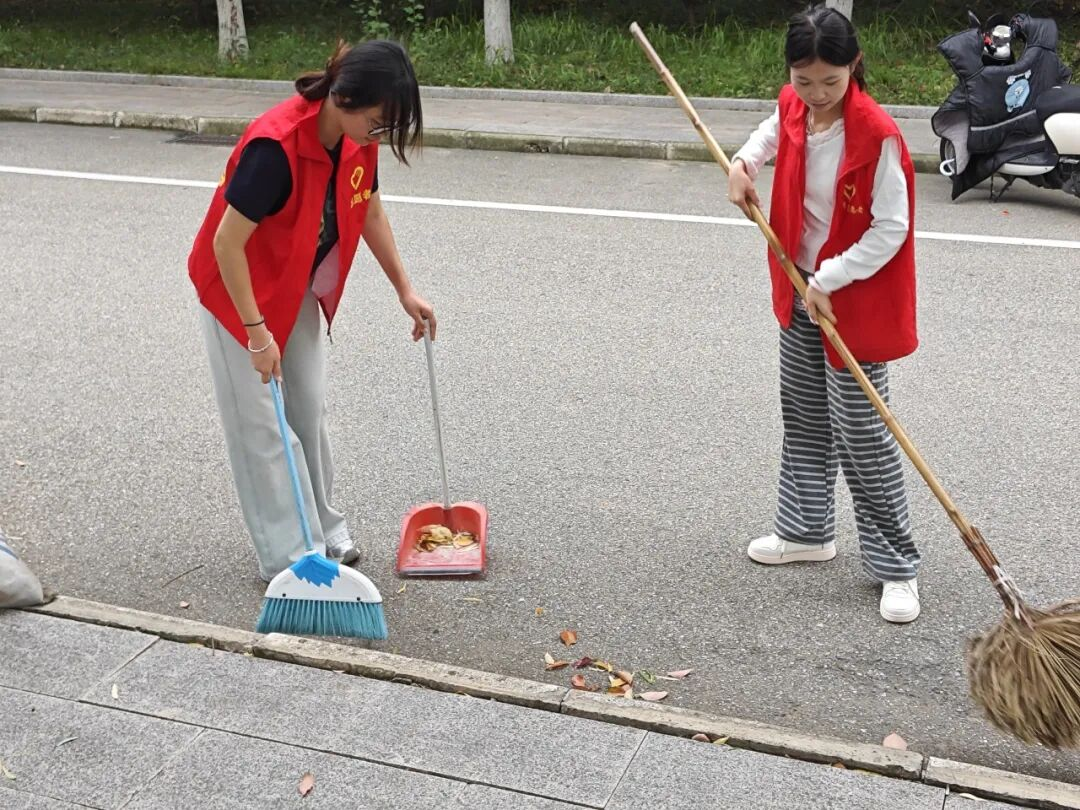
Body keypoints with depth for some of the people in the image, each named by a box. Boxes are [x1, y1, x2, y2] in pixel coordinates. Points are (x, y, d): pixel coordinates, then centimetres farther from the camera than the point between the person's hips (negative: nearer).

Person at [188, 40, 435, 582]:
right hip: (236, 288, -7)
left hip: (298, 288, 7)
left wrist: (404, 290, 6)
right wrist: (256, 333, -28)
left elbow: (370, 212, 6)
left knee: (311, 410, 12)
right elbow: (227, 243, -30)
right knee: (262, 425, -2)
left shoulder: (356, 140, -12)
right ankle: (287, 557, 7)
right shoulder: (275, 146, -35)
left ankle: (322, 530, 26)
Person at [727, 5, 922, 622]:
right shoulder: (793, 109, -3)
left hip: (856, 298, -7)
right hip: (802, 290, 7)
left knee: (861, 432, -3)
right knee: (804, 416, 19)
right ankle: (807, 530, 37)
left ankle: (896, 565, 10)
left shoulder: (878, 135, -24)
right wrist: (745, 162, 4)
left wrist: (828, 281, -21)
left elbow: (891, 229, -21)